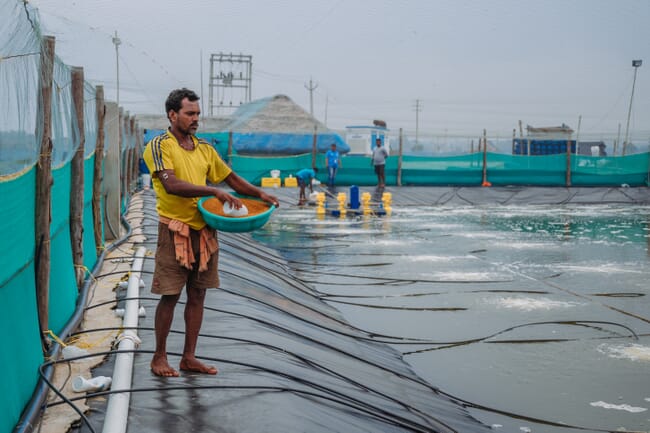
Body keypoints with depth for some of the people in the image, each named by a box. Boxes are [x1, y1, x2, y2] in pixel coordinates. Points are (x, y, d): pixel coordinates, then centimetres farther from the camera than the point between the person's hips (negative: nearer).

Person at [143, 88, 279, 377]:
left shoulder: (204, 148, 12)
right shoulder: (159, 146, -7)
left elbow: (230, 177, 20)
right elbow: (171, 185, -21)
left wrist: (259, 194, 5)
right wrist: (214, 191, -27)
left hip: (204, 231, 6)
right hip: (175, 230, -6)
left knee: (197, 295, 9)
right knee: (169, 295, 0)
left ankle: (189, 357, 18)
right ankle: (159, 357, 13)